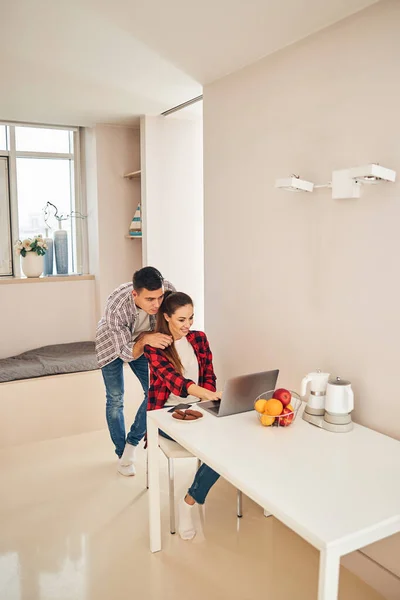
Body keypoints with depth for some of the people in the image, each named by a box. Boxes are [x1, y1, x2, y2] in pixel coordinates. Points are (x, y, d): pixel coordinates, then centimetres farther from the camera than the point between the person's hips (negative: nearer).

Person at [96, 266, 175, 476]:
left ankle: (132, 443, 19)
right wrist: (146, 339, -52)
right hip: (112, 342, -3)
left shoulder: (167, 290, -34)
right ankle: (122, 454, 22)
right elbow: (126, 353, -34)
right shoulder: (115, 307, -42)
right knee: (115, 399, 2)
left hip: (140, 341, 4)